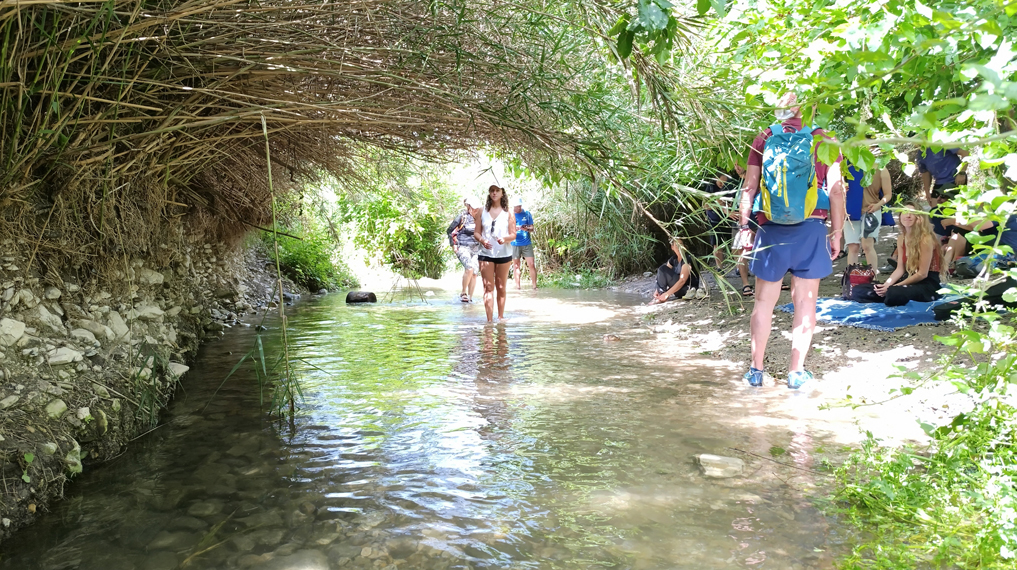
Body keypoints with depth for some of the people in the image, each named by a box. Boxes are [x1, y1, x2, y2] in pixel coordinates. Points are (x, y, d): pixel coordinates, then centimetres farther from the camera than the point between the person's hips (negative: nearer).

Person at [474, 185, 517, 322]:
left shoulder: (508, 212, 3)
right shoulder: (482, 211, 6)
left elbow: (513, 234, 0)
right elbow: (476, 232, 5)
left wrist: (504, 239, -22)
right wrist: (482, 240, -16)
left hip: (504, 254, 0)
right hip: (486, 254, 0)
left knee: (501, 287, 10)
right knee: (488, 287, -6)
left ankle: (500, 317, 22)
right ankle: (489, 320, -9)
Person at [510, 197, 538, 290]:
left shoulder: (527, 213, 5)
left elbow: (532, 228, 7)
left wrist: (526, 228, -16)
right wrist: (513, 229, -18)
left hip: (527, 243, 0)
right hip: (514, 244, 0)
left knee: (531, 264, -5)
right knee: (516, 265, 5)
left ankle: (535, 286, 0)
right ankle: (518, 286, 11)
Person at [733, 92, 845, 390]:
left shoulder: (764, 139, 4)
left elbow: (749, 188, 2)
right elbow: (836, 190, 0)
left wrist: (744, 226, 7)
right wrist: (837, 233, 6)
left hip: (771, 230, 1)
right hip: (811, 230, 0)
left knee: (764, 301, 8)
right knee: (805, 302, 7)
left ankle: (756, 370, 14)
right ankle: (797, 372, 11)